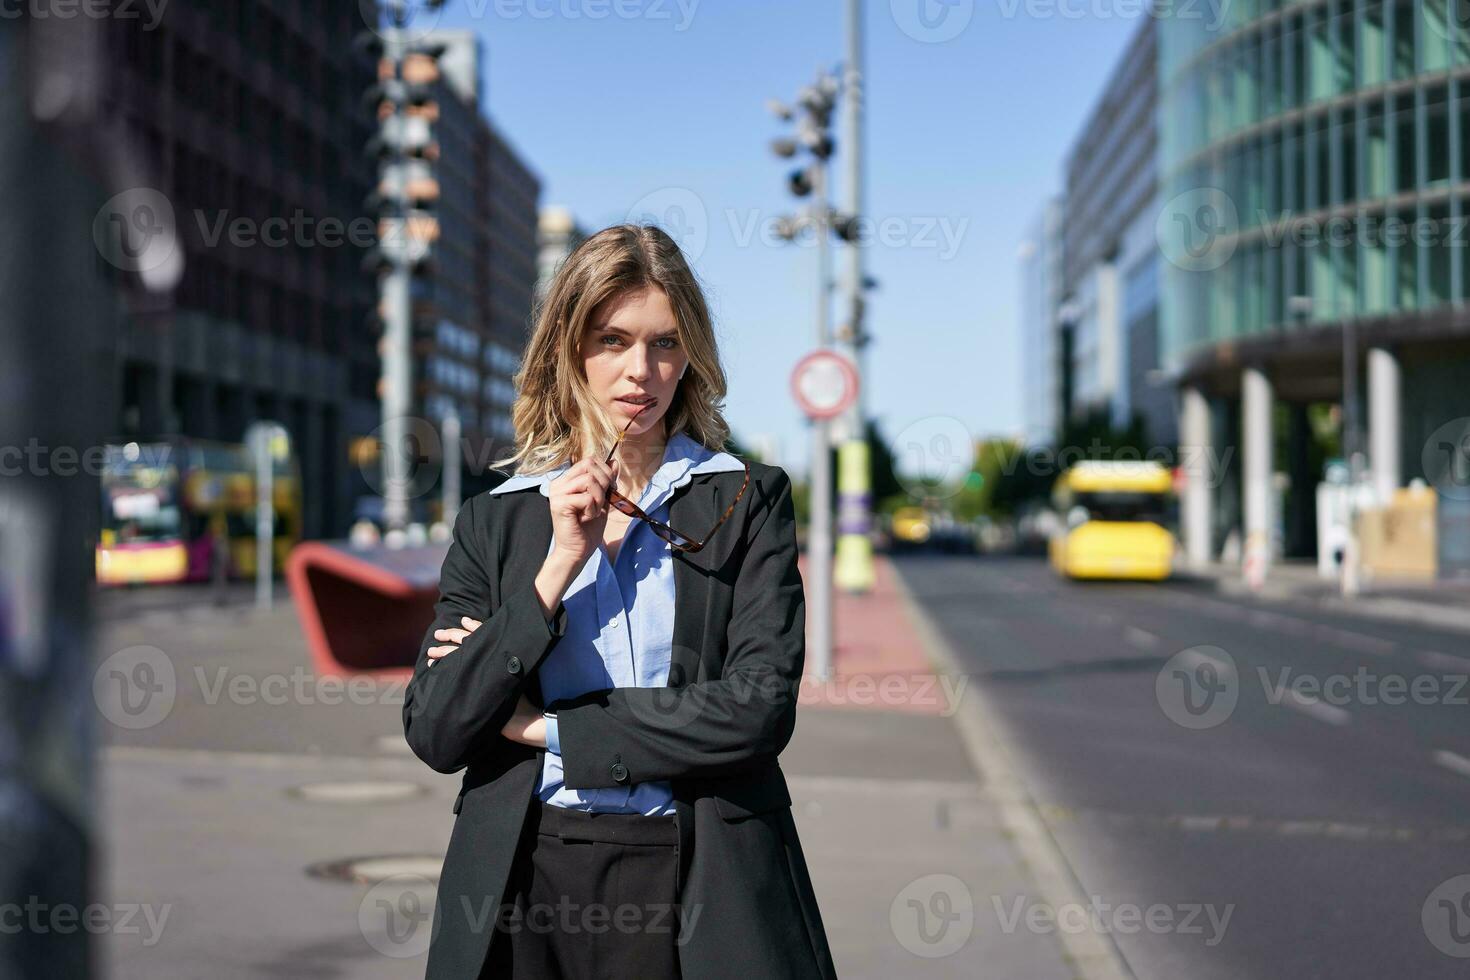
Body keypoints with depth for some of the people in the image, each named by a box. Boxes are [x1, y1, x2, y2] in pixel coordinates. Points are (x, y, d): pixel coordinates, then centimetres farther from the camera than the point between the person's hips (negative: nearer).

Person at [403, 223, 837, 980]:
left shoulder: (747, 500, 1)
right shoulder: (492, 520, 6)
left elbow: (760, 708, -11)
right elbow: (433, 734, -3)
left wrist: (546, 727, -7)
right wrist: (558, 566, -11)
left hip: (696, 891, -1)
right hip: (525, 889, 2)